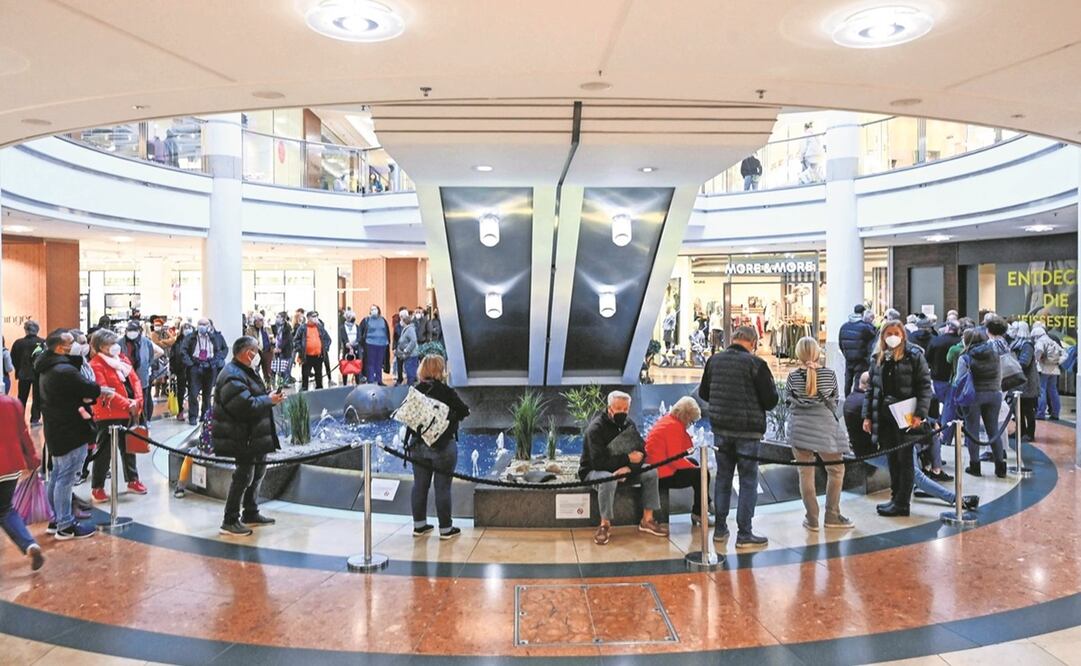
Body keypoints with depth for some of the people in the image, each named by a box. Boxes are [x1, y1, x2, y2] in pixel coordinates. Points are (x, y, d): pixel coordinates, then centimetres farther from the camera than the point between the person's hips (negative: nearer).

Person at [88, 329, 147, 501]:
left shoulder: (123, 359, 10)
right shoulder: (96, 365, -12)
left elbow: (135, 380, 7)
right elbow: (104, 390, -20)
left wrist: (137, 401, -8)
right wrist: (127, 404, -22)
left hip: (129, 412, 7)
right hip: (109, 414, -7)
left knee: (128, 447, 18)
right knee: (105, 451, 1)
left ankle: (132, 480, 31)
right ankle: (97, 488, 13)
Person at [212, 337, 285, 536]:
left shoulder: (245, 371, 15)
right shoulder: (233, 377, -21)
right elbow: (246, 406, -29)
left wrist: (270, 397, 5)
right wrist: (269, 400, -17)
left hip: (255, 435, 11)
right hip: (242, 438, -11)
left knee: (258, 471, 19)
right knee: (244, 476, -5)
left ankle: (251, 514, 32)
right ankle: (229, 522, 7)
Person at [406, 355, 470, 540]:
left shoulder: (415, 391, -2)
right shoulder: (447, 392, -15)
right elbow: (464, 411, -9)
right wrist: (453, 414, 11)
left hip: (418, 445, 5)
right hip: (443, 446, -5)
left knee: (419, 485, 14)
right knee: (442, 487, 4)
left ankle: (419, 525, 25)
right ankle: (445, 528, 12)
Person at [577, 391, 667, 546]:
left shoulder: (628, 424, 2)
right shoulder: (596, 428, -19)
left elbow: (641, 453, -3)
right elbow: (598, 461, -27)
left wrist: (629, 468, -25)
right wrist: (628, 458, -25)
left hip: (621, 469, 6)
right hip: (593, 472, -6)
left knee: (651, 473, -11)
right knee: (608, 479, -39)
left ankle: (647, 520, -5)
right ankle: (605, 525, -23)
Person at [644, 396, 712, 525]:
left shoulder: (667, 419, 13)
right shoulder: (674, 426, -19)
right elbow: (675, 459, -22)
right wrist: (694, 467, -10)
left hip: (654, 469, 12)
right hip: (662, 475, -12)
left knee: (693, 462, 26)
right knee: (701, 474, -8)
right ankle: (698, 513, 8)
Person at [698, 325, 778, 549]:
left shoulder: (714, 360, 3)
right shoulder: (755, 364, -13)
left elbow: (703, 393, 12)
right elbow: (771, 400, -9)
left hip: (720, 428, 5)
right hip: (748, 431, -5)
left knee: (723, 478, 15)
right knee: (748, 481, 5)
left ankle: (720, 529, 21)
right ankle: (744, 534, 7)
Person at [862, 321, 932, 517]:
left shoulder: (914, 356, -4)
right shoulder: (878, 359, 10)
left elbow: (925, 386, -9)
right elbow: (871, 388, 12)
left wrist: (920, 414, -18)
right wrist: (867, 416, 7)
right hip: (884, 416, 5)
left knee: (905, 459, 3)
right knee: (892, 459, 11)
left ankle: (902, 503, 8)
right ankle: (895, 497, 21)